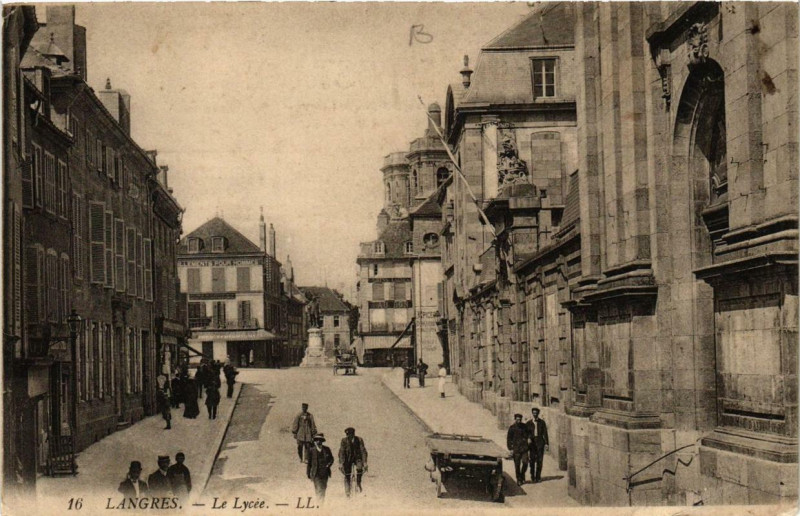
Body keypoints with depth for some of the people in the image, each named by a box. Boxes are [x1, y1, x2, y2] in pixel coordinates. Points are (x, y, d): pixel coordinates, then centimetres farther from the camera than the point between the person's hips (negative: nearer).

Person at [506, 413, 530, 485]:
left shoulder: (524, 426, 6)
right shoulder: (512, 428, -3)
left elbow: (527, 435, 24)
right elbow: (508, 439, -1)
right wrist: (510, 449, -6)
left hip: (524, 448, 2)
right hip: (516, 449, -2)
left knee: (525, 462, -8)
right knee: (517, 465, 1)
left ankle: (522, 476, 16)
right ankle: (519, 480, 12)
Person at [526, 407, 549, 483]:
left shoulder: (542, 422, 5)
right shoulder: (528, 423, 6)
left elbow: (545, 433, 4)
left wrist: (546, 443, -1)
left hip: (540, 443, 0)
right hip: (532, 443, 0)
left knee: (539, 460, 1)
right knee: (532, 460, -2)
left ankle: (538, 477, 9)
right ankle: (533, 477, 4)